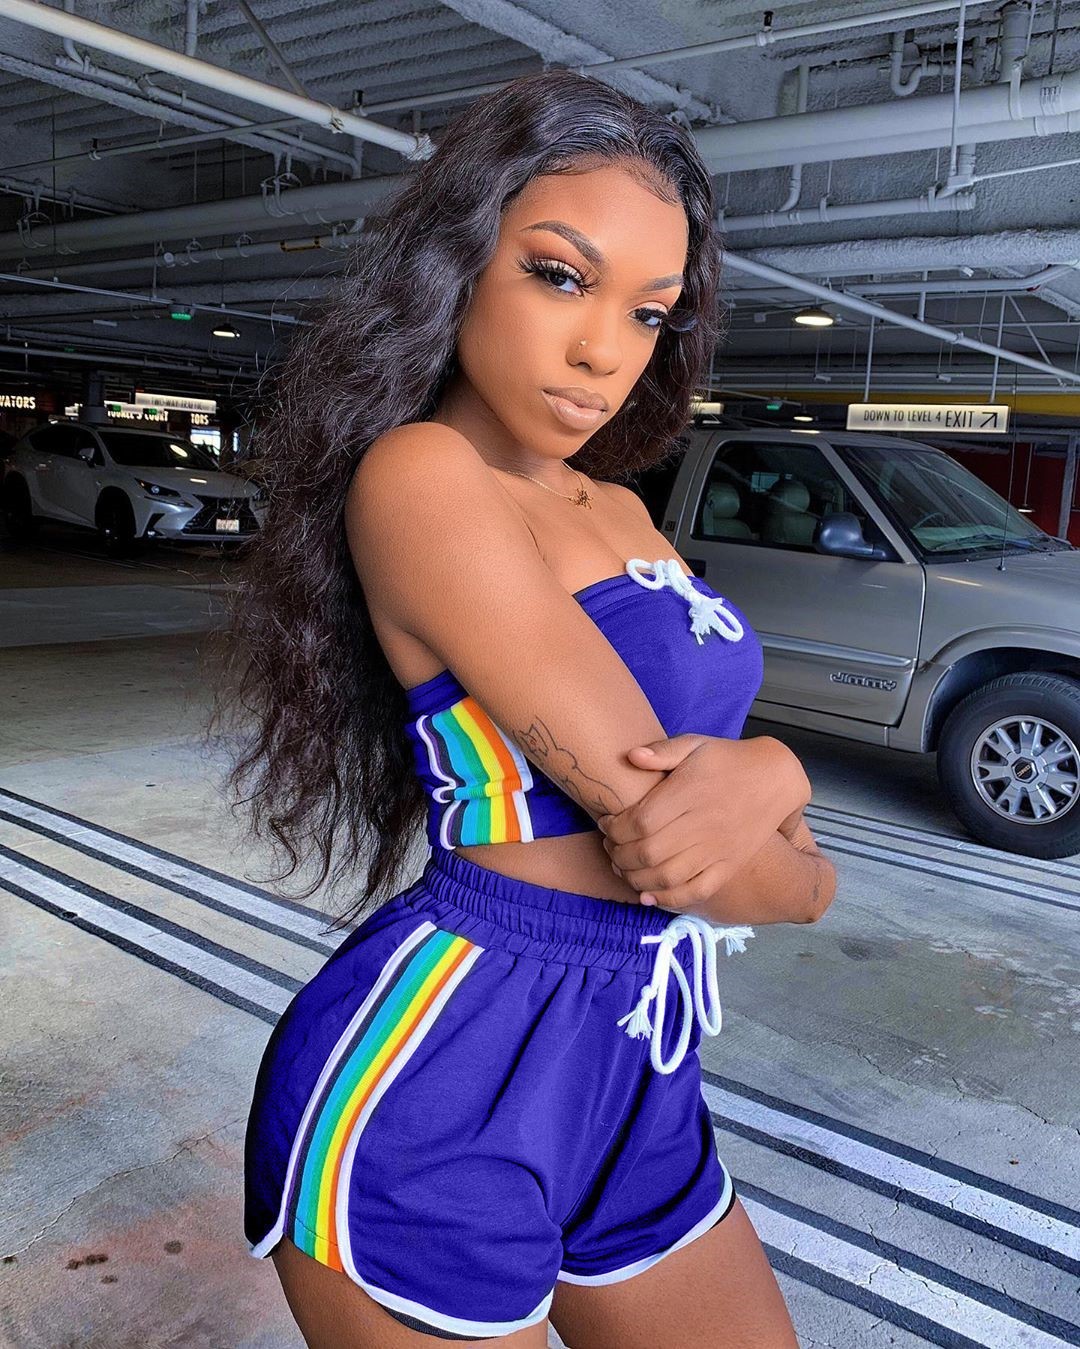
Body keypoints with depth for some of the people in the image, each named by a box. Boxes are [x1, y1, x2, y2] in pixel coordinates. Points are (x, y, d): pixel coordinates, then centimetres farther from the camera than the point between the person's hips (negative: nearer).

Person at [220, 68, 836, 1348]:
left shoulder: (616, 510, 9)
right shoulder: (416, 475, -17)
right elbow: (657, 826, -22)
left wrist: (766, 770, -18)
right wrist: (793, 866, -2)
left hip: (631, 1086, 8)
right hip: (432, 1091, -8)